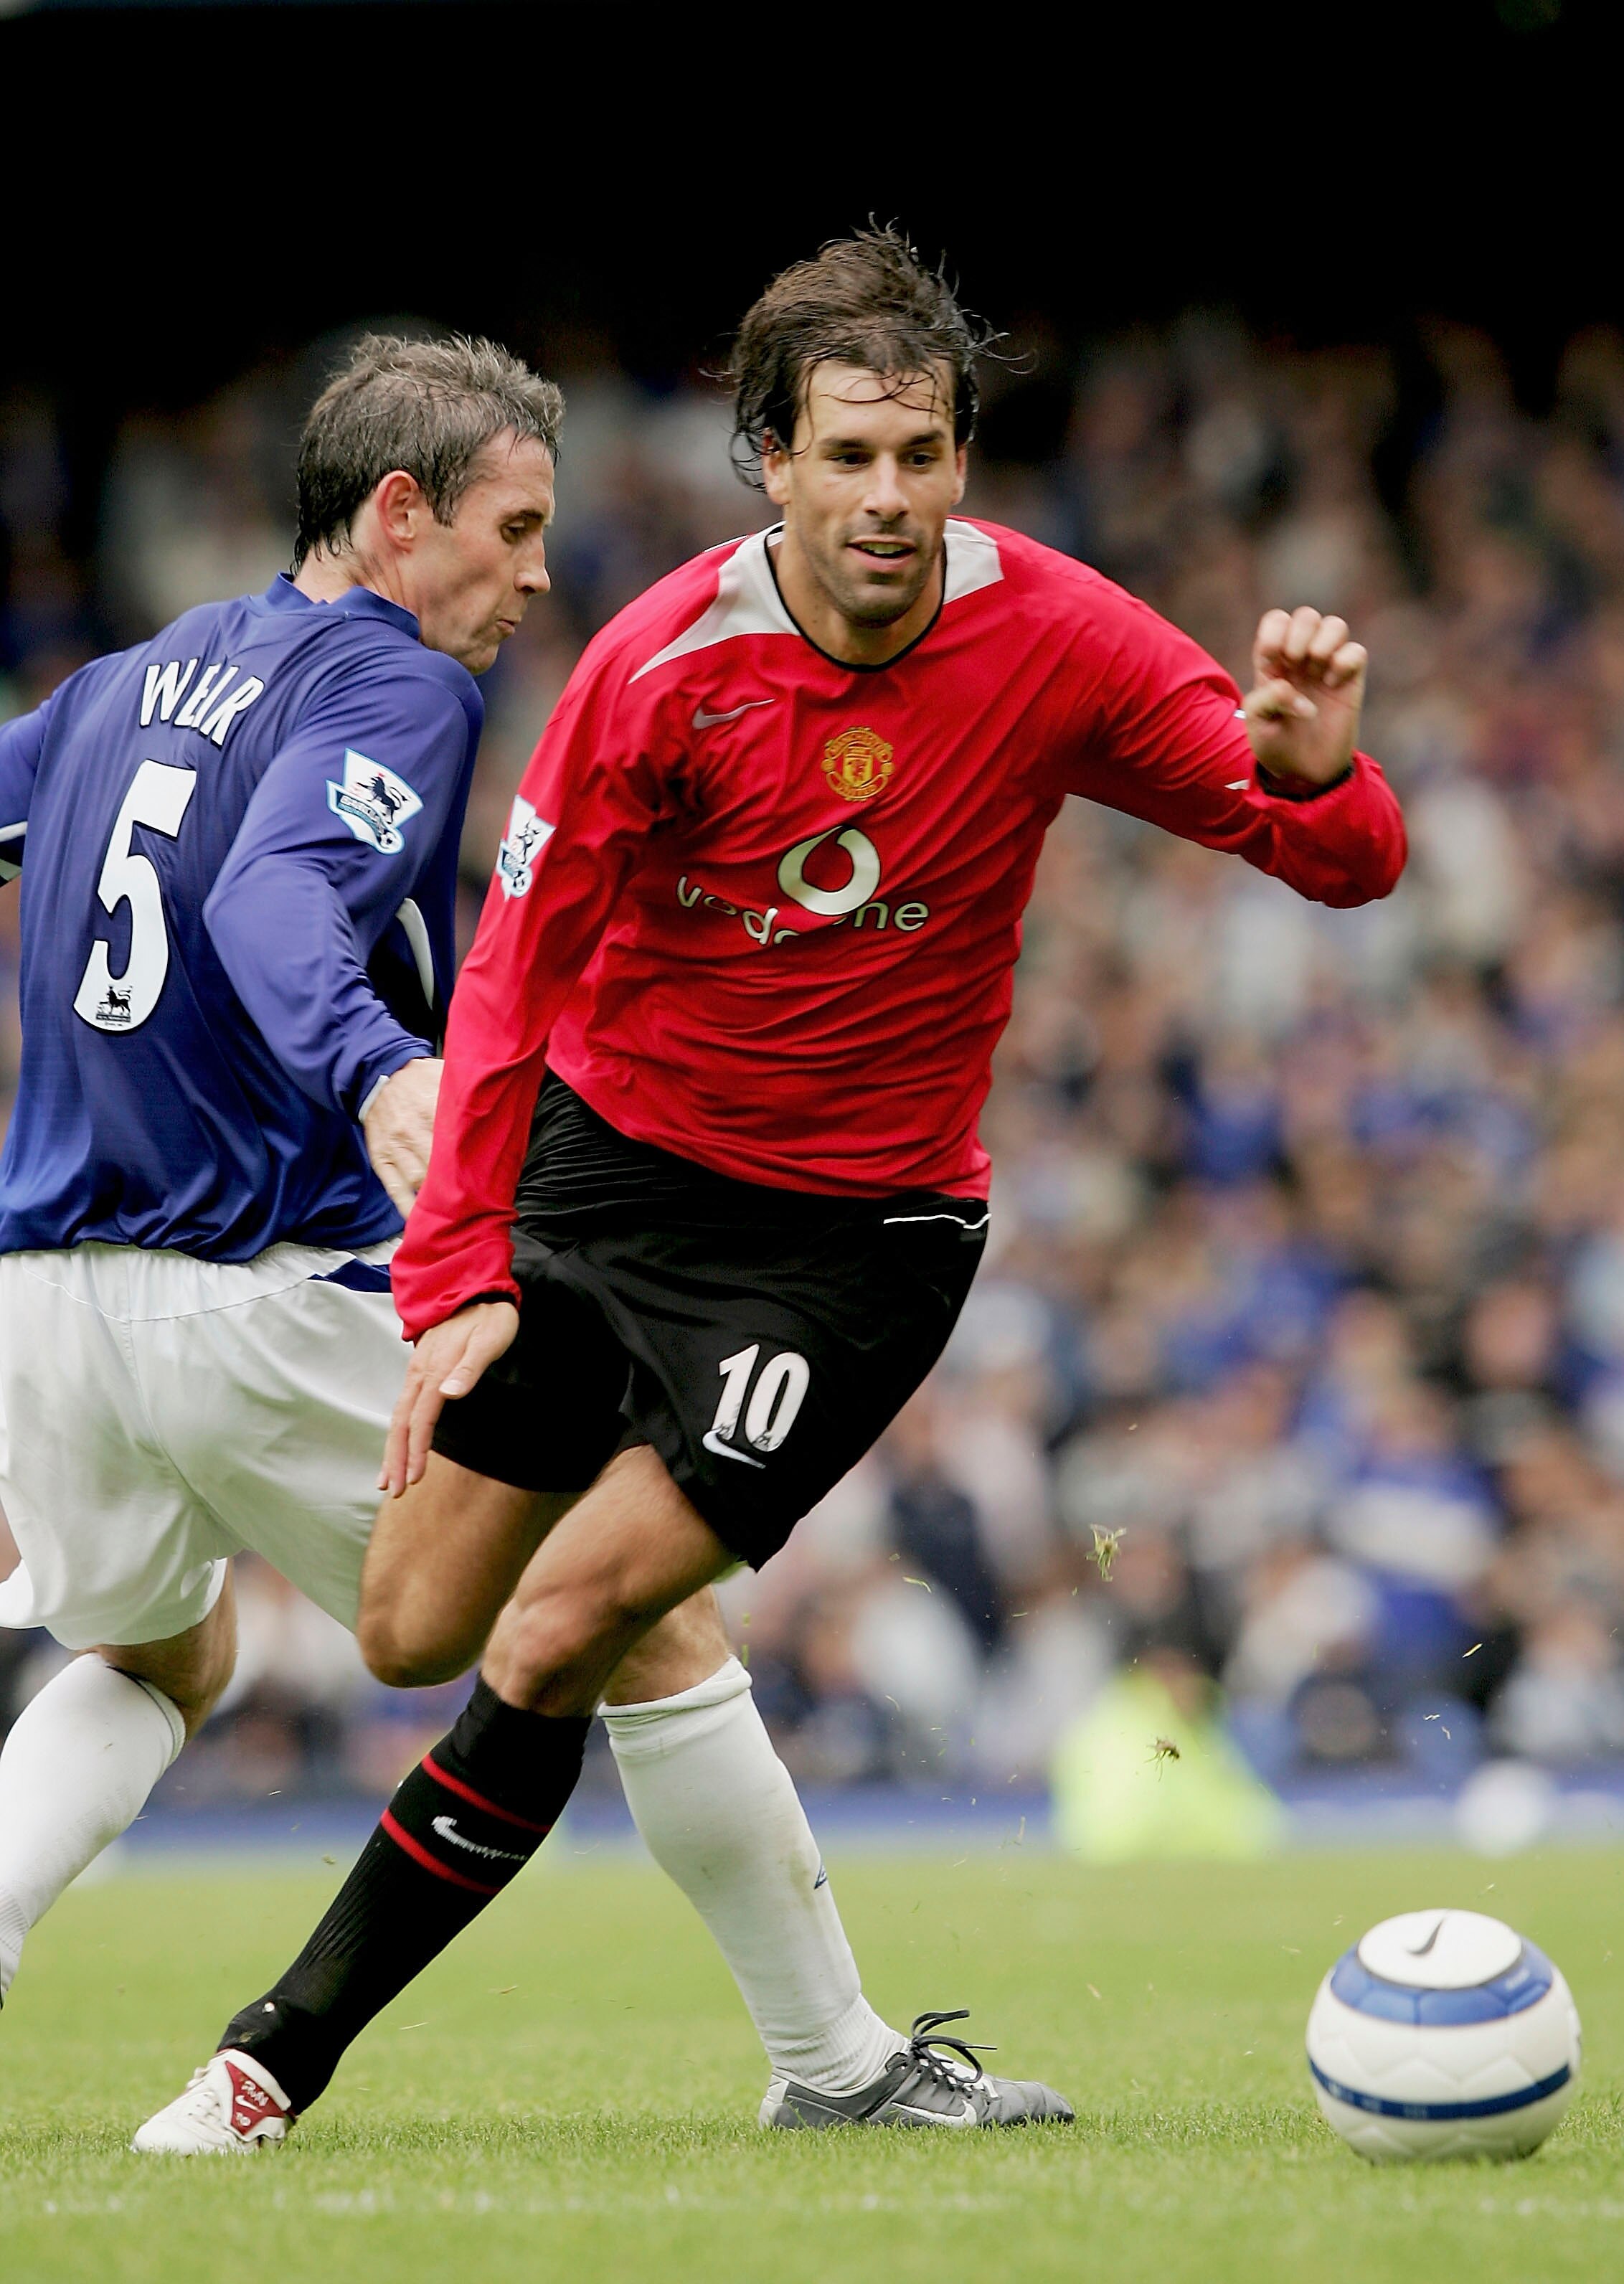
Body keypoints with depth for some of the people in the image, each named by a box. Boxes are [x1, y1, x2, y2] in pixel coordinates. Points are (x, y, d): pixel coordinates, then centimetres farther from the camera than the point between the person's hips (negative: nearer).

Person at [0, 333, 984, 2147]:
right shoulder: (392, 685, -8)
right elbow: (277, 904, -27)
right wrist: (377, 1077, -45)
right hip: (284, 1303, -7)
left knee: (156, 1666, 31)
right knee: (653, 1625, 5)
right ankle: (834, 2056, 9)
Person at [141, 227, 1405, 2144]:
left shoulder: (1052, 639, -14)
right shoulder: (663, 666, -16)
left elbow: (1344, 864, -11)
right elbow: (515, 972, -8)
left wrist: (1313, 776, -36)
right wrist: (457, 1276, -16)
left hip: (853, 1232, -2)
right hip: (601, 1169, 2)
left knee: (554, 1646, -11)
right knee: (405, 1633, -1)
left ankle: (285, 2049, 3)